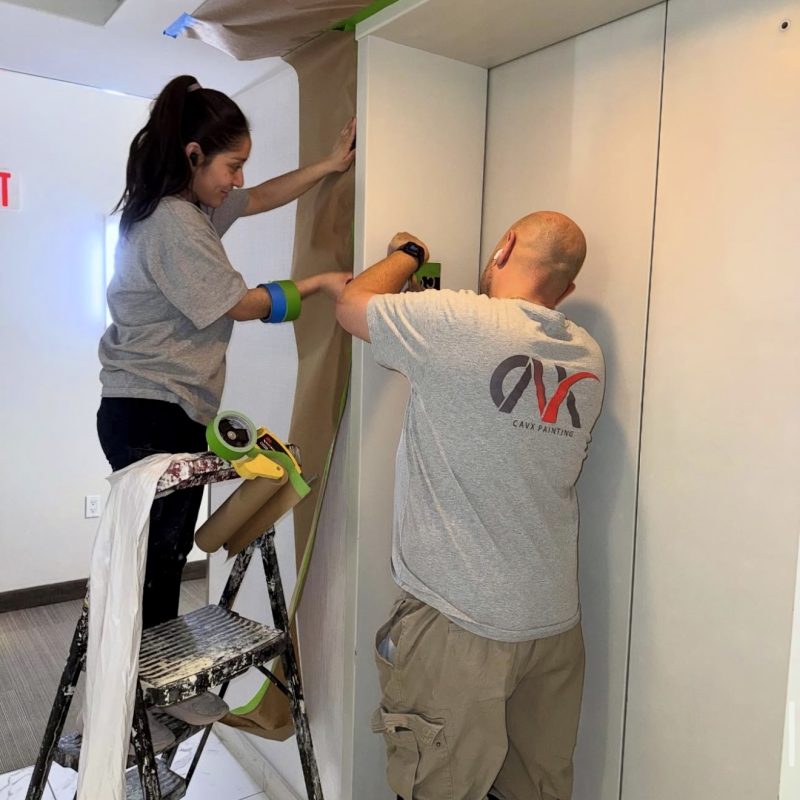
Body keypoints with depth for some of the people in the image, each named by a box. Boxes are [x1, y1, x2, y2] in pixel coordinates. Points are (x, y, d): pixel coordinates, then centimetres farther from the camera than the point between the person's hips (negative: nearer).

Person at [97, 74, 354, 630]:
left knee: (163, 555, 13)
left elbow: (262, 199, 25)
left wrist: (330, 165, 20)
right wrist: (320, 284, 1)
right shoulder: (173, 221, -16)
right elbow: (241, 304, -10)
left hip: (150, 414, 10)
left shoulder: (189, 205, 13)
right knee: (158, 559, -2)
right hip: (155, 418, -10)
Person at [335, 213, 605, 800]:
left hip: (461, 625, -6)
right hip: (556, 624, 6)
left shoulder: (458, 323, -16)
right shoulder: (588, 358, 2)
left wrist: (406, 253, 15)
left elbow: (353, 304, -1)